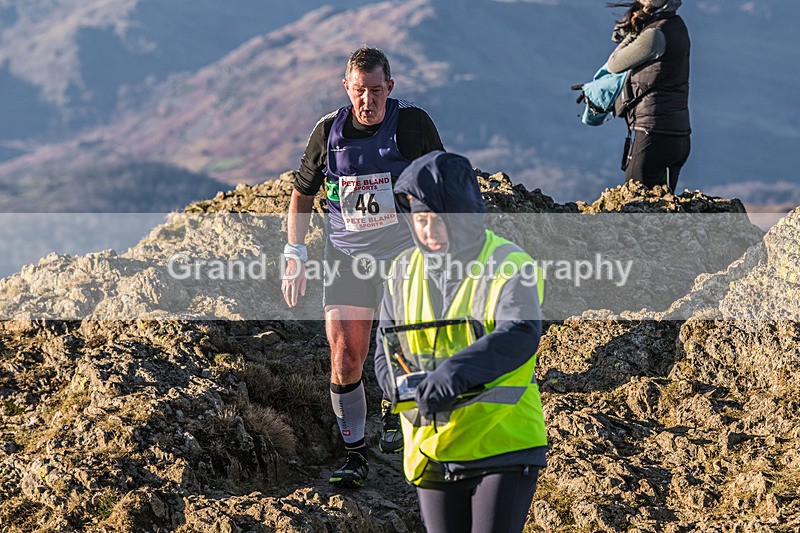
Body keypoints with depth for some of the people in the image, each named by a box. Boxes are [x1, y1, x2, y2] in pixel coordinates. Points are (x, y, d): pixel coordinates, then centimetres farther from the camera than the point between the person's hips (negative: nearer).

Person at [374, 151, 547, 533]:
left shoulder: (511, 266, -9)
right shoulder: (404, 271, 7)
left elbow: (520, 336, -25)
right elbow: (385, 353, 7)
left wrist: (456, 372, -39)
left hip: (504, 444, -5)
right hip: (432, 452, 5)